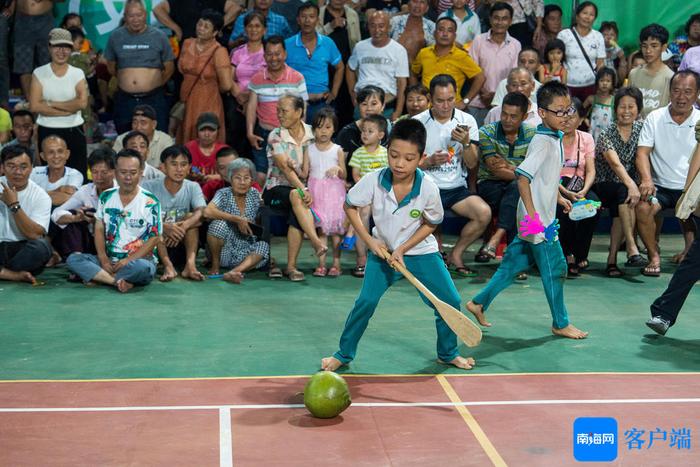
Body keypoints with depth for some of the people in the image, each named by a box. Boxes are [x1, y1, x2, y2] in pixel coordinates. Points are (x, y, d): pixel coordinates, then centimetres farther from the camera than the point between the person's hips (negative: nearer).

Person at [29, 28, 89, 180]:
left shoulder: (78, 74, 3)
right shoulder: (39, 73, 1)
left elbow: (82, 103, -13)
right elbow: (34, 106, -10)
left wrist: (51, 104, -10)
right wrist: (67, 110, -12)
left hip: (74, 131, 0)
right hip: (47, 132, 0)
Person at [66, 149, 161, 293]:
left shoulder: (150, 202, -4)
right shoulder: (106, 197, 9)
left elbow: (155, 238, -6)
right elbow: (99, 229, 8)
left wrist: (128, 260, -16)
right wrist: (103, 259, -8)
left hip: (138, 260, -4)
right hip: (109, 261, 4)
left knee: (142, 268, -39)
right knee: (73, 259, -17)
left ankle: (92, 276, -19)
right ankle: (118, 281, -29)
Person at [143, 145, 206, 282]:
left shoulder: (193, 187, -1)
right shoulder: (149, 186, -7)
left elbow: (201, 213, -19)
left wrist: (183, 227, -39)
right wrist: (164, 227, -39)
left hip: (182, 247, 2)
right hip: (156, 249, -1)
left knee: (190, 217, -19)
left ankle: (190, 264, -32)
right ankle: (168, 266, -35)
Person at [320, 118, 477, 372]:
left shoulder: (428, 189, -23)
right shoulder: (373, 181, -22)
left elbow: (430, 224, -6)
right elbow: (349, 206, -4)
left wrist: (403, 249, -16)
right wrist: (369, 240, -11)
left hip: (420, 251, 1)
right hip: (383, 249, 0)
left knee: (450, 301, -3)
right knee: (366, 302, -12)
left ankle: (447, 353, 22)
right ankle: (344, 354, 7)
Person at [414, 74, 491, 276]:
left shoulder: (467, 121, 5)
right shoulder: (418, 123, 0)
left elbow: (472, 164, 2)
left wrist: (466, 143, -16)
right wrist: (430, 161, -17)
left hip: (457, 188, 2)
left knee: (484, 213, -24)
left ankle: (455, 254, 0)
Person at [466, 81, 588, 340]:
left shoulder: (554, 138, 11)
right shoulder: (543, 142, -19)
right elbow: (522, 177, -28)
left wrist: (559, 197, 29)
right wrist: (532, 213, -31)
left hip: (542, 216, 10)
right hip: (537, 219, -10)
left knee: (514, 262, 15)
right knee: (555, 267, 0)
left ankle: (479, 302, 23)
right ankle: (560, 323, 14)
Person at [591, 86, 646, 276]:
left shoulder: (640, 128, 5)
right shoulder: (606, 135, -13)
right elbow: (615, 163, -29)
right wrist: (631, 185, -44)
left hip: (628, 184, 3)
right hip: (603, 185, -3)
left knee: (620, 211, -30)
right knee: (623, 192, -36)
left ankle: (612, 260, -24)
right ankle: (632, 250, -41)